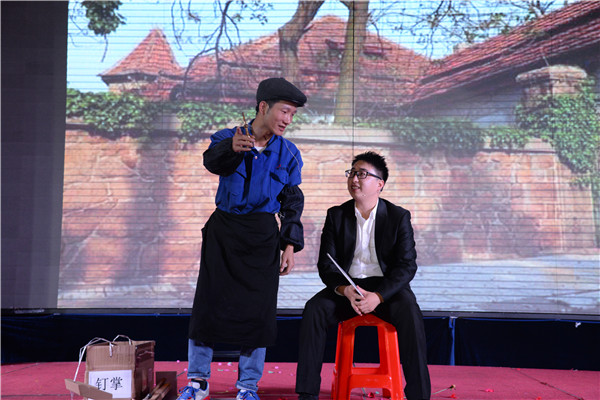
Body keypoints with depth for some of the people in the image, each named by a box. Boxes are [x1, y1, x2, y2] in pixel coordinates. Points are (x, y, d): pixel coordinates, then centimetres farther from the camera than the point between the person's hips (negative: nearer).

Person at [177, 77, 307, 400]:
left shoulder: (288, 153, 3)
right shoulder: (227, 138, -3)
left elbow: (292, 204, 8)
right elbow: (212, 160, -26)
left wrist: (290, 246, 1)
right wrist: (232, 148, -48)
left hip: (263, 236, 1)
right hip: (223, 231, -1)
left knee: (257, 308, 0)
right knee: (208, 301, 1)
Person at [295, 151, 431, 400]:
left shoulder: (399, 217, 0)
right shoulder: (336, 215, 6)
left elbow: (407, 265, -7)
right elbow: (326, 264, 0)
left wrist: (378, 296, -23)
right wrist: (346, 290, -21)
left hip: (387, 286, -2)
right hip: (346, 287, 2)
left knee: (410, 314, -32)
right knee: (313, 309, -26)